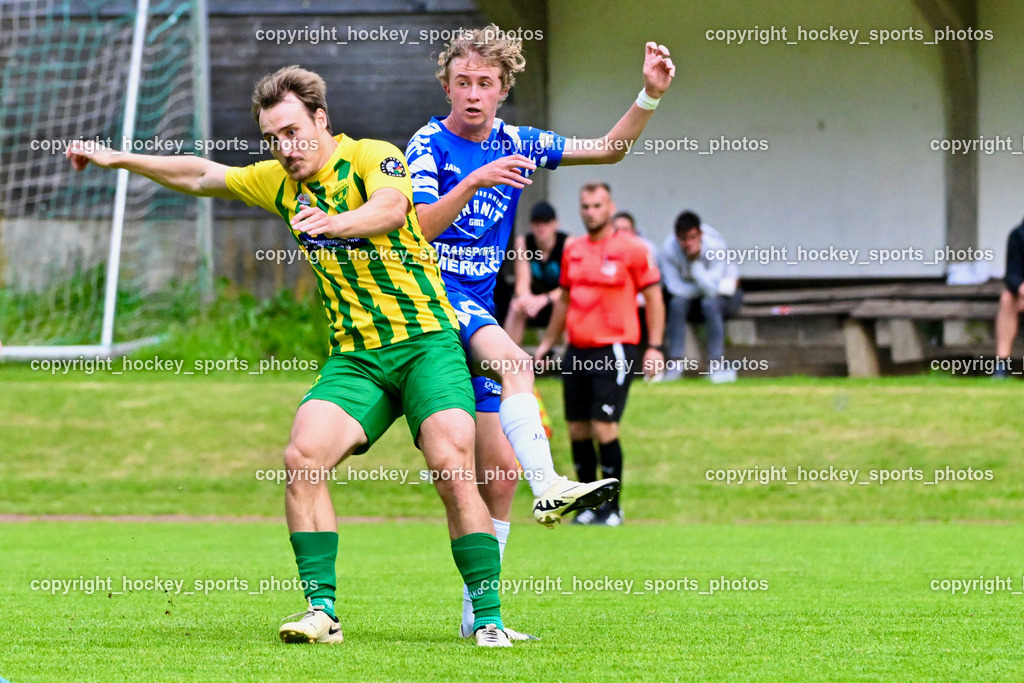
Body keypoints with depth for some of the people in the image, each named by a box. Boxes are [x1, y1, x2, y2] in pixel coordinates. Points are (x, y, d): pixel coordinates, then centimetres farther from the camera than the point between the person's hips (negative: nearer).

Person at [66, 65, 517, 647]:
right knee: (304, 456, -18)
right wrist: (118, 159, 22)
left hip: (426, 341, -5)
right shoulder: (280, 181, 11)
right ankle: (321, 611, -14)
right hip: (355, 354, 5)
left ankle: (489, 618, -16)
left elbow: (391, 207, -31)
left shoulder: (371, 157, -9)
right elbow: (201, 176, 23)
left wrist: (336, 223, -51)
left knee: (452, 464, -22)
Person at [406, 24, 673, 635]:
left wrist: (651, 96, 1)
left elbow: (609, 149, 15)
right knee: (515, 361, -36)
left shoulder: (513, 144, 10)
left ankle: (478, 610, 9)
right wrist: (474, 183, -32)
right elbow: (416, 228, -20)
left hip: (478, 310, 7)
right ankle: (549, 486, -53)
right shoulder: (430, 144, -6)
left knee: (499, 467, 3)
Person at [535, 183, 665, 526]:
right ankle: (588, 507, 14)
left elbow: (653, 297, -2)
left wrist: (655, 347, -9)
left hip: (614, 349, -6)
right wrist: (547, 343, 24)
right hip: (577, 352, 6)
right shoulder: (573, 250, 12)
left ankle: (612, 508, -2)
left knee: (604, 428, -12)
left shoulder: (631, 249, -4)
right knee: (577, 430, 4)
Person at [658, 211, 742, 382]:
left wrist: (695, 262, -40)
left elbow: (712, 290, -31)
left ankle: (717, 364, -33)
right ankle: (675, 364, -31)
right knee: (677, 302, -30)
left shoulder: (715, 246, -26)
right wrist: (707, 288, -22)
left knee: (710, 303, -35)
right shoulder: (668, 249, -20)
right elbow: (675, 288, -21)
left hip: (725, 296, -2)